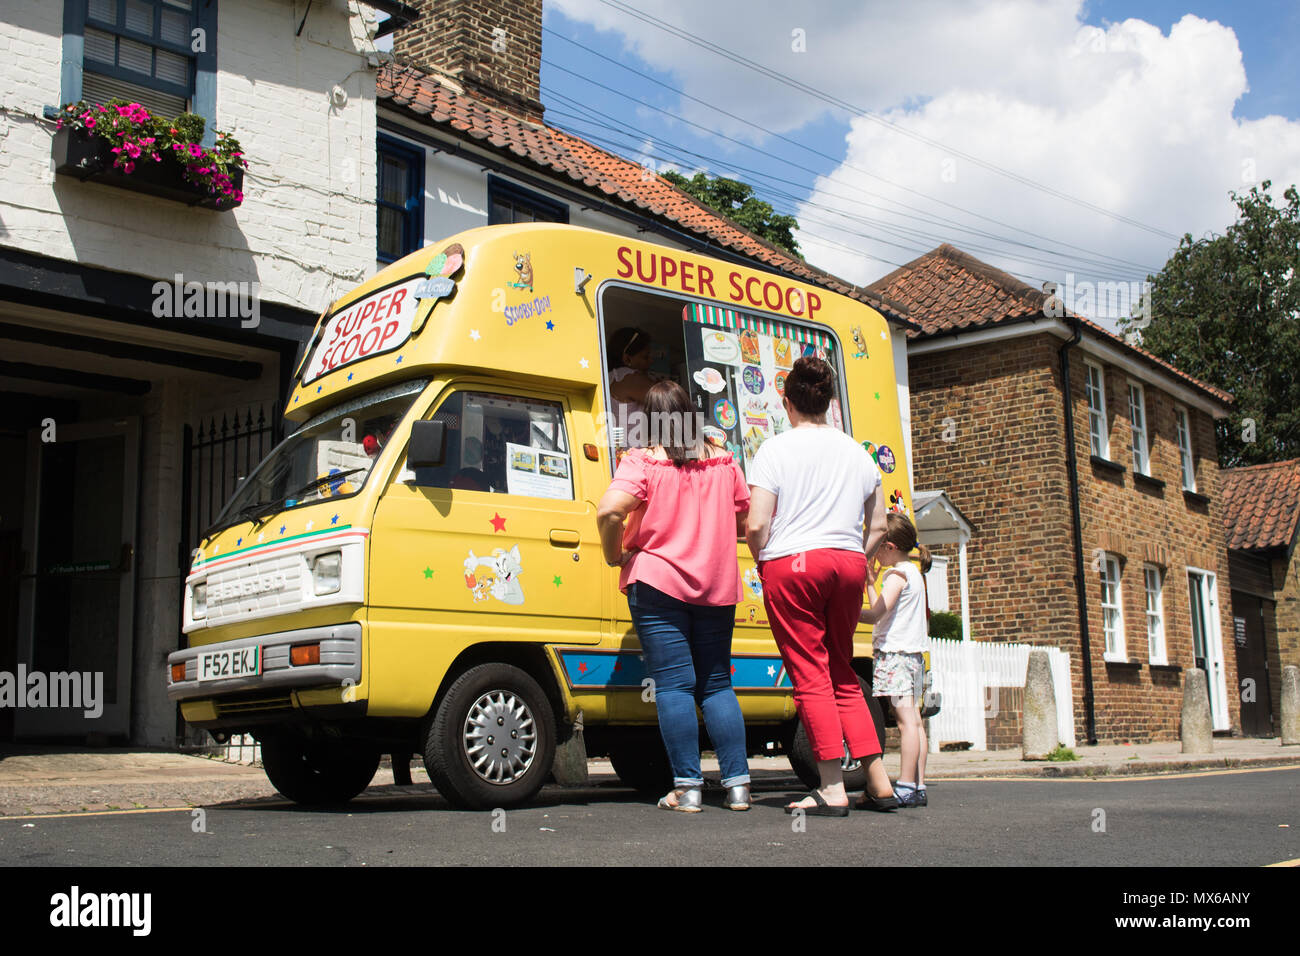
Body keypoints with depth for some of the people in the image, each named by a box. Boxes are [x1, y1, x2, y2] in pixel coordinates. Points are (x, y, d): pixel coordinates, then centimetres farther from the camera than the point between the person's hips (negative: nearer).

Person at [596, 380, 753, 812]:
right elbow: (745, 520, 14)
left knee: (674, 684, -1)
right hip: (717, 587, 4)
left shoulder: (642, 461, -5)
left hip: (657, 583, -4)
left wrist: (615, 555, -3)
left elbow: (609, 511, -19)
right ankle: (737, 784, 9)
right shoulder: (723, 461, 8)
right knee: (717, 684, 12)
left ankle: (687, 787, -3)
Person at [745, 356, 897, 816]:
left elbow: (756, 526, -10)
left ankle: (833, 789, -5)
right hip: (848, 563, 5)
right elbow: (878, 527, 14)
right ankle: (880, 783, 11)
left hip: (793, 563, -5)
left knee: (810, 676, -2)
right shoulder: (857, 452, 13)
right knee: (843, 676, 14)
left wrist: (764, 562, 7)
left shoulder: (776, 449, -3)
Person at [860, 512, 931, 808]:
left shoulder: (896, 574, -10)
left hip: (895, 653, -10)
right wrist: (871, 583, 16)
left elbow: (876, 614, -19)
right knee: (913, 719, 7)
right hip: (913, 653, 10)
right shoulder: (914, 573, 18)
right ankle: (917, 787, 9)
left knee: (906, 719, -12)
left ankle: (906, 787, -14)